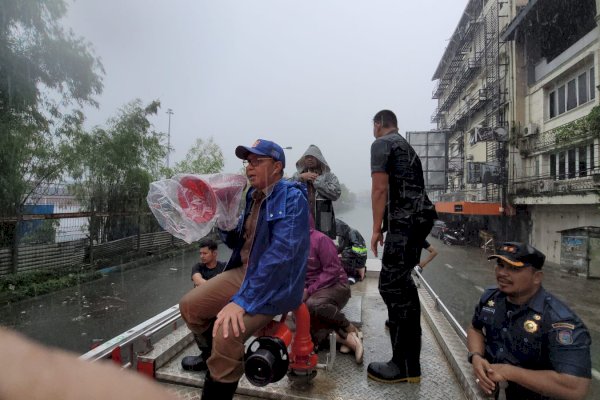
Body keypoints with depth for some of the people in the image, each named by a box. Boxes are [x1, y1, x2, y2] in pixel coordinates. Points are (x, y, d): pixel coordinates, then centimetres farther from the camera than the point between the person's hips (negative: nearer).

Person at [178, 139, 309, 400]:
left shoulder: (292, 198, -17)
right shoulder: (253, 196, 9)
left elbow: (280, 253, -29)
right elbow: (237, 243, 16)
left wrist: (242, 300, -32)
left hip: (275, 284, -8)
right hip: (244, 271, 9)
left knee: (227, 331, -28)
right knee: (190, 306, 7)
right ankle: (213, 359, 31)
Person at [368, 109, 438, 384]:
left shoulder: (381, 144, -1)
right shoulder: (405, 146, 26)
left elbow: (380, 188, -12)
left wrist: (376, 229, -11)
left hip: (406, 219, -10)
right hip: (420, 216, 10)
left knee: (391, 285, -9)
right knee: (401, 279, 25)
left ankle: (406, 365, -5)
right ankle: (404, 323, 45)